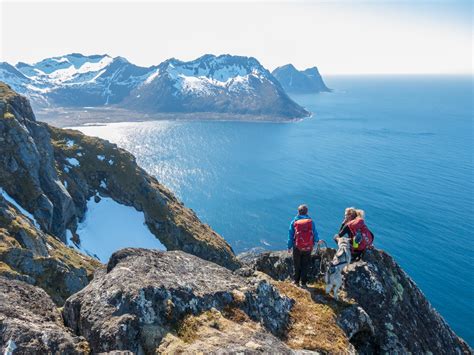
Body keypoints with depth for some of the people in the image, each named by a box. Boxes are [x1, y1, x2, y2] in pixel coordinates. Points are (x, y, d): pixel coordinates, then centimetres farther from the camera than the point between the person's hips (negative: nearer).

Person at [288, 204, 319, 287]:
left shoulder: (294, 222, -6)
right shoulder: (311, 221, -5)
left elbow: (290, 235, -2)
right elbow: (315, 233, 3)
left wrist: (289, 247, 7)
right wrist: (317, 240, 25)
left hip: (297, 247, 0)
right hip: (308, 248, 0)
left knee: (297, 265, 15)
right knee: (305, 265, 12)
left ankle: (296, 281, 22)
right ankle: (303, 282, 15)